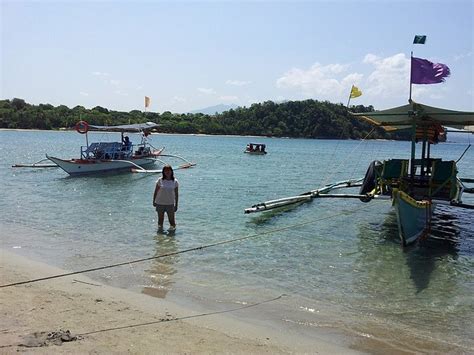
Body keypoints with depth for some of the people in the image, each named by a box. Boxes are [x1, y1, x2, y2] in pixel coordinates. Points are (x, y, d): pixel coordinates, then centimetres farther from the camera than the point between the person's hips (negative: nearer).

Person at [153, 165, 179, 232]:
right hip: (160, 203, 0)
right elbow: (155, 191, 4)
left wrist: (176, 205, 1)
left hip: (170, 204, 0)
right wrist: (154, 201, 4)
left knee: (171, 218, 1)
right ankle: (160, 227, 29)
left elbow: (176, 194, 2)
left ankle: (172, 227, 21)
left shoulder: (175, 181, -3)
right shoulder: (160, 180, -4)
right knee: (160, 218, 11)